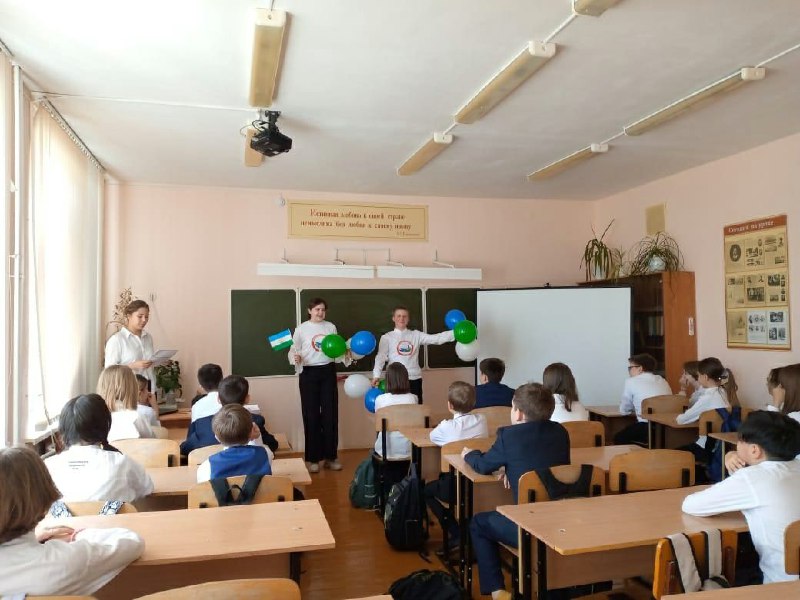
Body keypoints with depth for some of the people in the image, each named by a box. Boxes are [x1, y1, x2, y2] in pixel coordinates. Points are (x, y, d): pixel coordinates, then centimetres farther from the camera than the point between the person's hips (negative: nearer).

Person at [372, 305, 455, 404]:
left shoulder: (416, 335, 8)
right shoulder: (387, 337, 2)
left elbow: (436, 338, -1)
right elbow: (381, 357, -6)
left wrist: (455, 332, -13)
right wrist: (376, 375, -21)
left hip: (415, 378, 2)